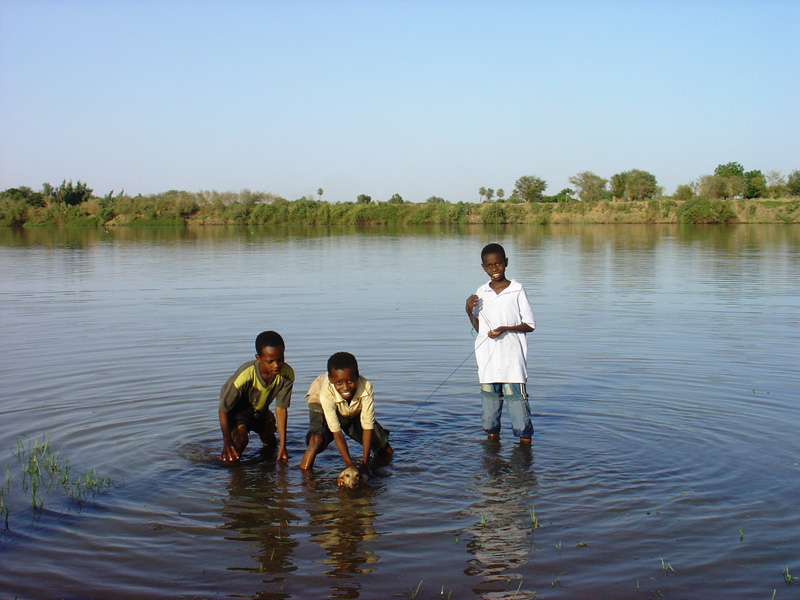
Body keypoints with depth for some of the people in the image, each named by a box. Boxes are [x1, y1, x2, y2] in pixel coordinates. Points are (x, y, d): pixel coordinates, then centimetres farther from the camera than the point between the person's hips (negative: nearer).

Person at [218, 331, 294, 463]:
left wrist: (282, 445, -20)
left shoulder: (287, 374, -29)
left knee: (271, 445, 18)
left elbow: (281, 408, -20)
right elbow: (224, 408, -27)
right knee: (241, 439, -30)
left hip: (261, 410, 5)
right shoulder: (245, 376, -40)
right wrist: (227, 441, -24)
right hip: (237, 408, -5)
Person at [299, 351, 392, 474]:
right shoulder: (327, 393, -41)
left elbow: (367, 426, -32)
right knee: (317, 439, -33)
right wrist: (349, 465, -45)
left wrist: (365, 463, -35)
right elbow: (336, 432, -38)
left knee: (387, 452, 1)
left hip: (355, 411, 2)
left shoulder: (366, 387, -38)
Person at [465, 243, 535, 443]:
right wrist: (469, 311, -1)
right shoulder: (481, 293, 10)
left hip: (512, 358, -4)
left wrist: (505, 329, -16)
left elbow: (529, 325, -1)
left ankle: (525, 440, 3)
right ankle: (492, 434, 21)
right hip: (488, 358, 4)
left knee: (516, 397, -6)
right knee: (489, 397, 8)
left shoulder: (517, 291, -2)